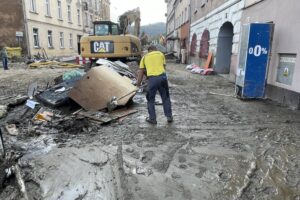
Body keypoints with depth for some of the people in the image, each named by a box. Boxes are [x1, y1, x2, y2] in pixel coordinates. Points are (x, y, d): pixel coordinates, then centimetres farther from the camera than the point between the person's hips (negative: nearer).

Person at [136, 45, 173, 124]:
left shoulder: (145, 57, 19)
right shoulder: (161, 54, 21)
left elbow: (141, 71, 14)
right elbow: (164, 66, 15)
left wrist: (138, 83, 18)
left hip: (152, 78, -1)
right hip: (162, 76, 2)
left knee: (150, 99, 15)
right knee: (166, 98, 17)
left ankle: (152, 119, 21)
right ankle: (169, 116, 26)